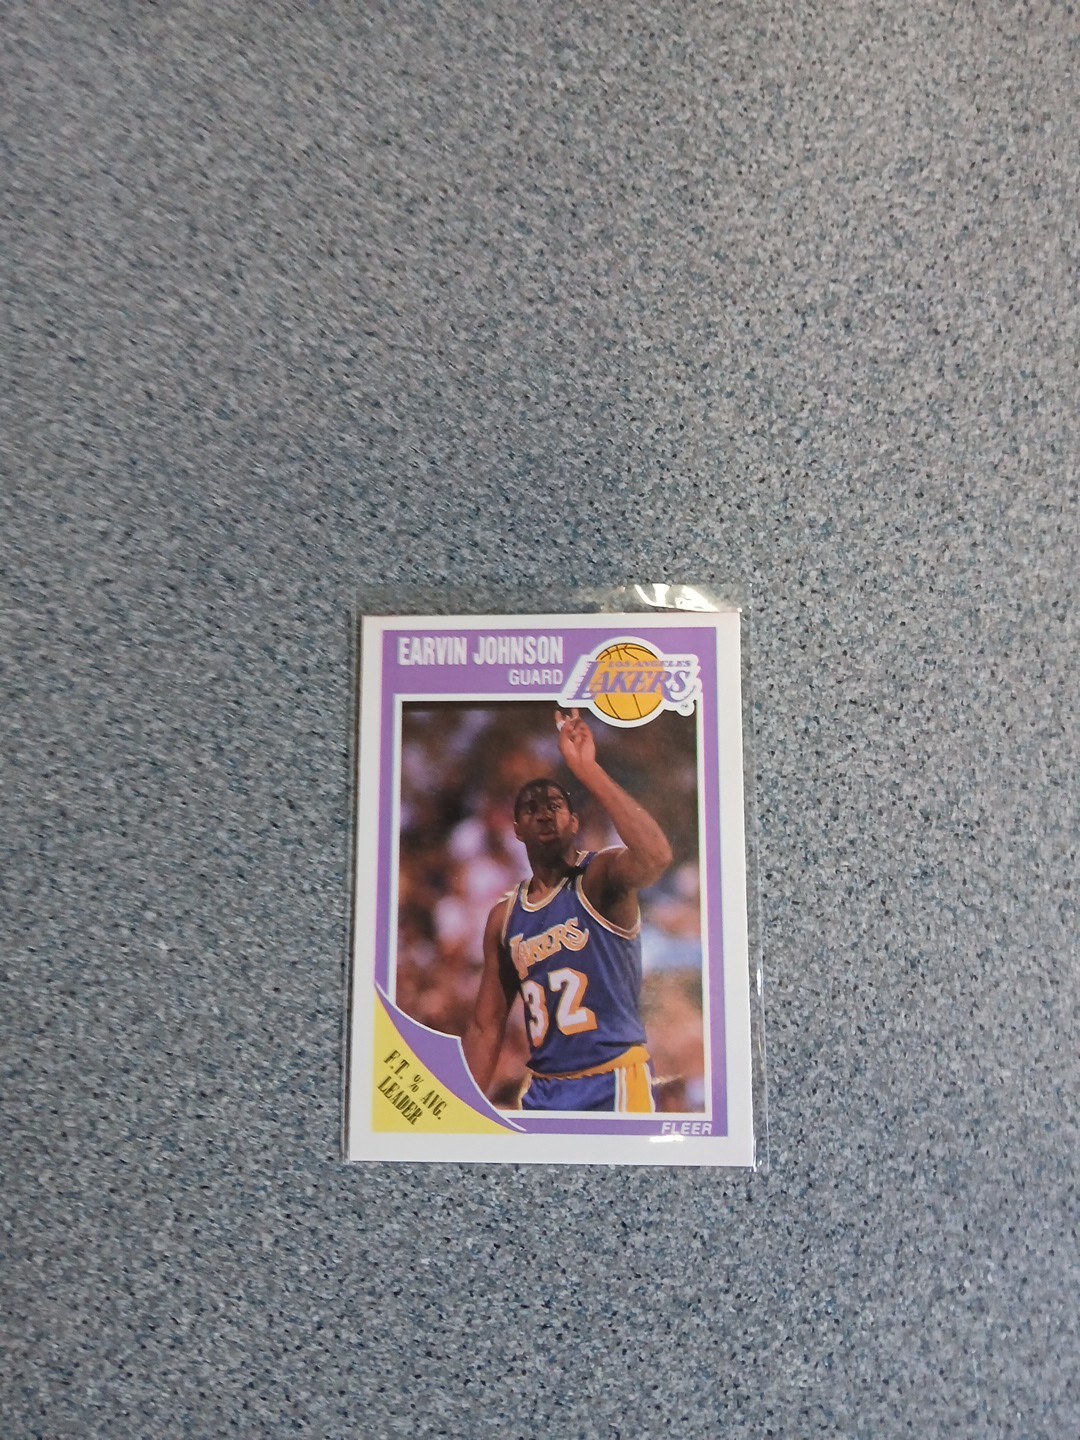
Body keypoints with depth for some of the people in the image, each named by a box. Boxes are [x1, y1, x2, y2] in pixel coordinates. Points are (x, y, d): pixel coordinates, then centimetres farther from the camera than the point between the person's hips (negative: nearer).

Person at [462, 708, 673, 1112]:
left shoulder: (600, 875, -8)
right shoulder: (504, 916, 8)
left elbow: (656, 856, -33)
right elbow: (485, 1029, 12)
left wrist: (587, 769, -30)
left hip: (614, 1080, -5)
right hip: (543, 1090, 5)